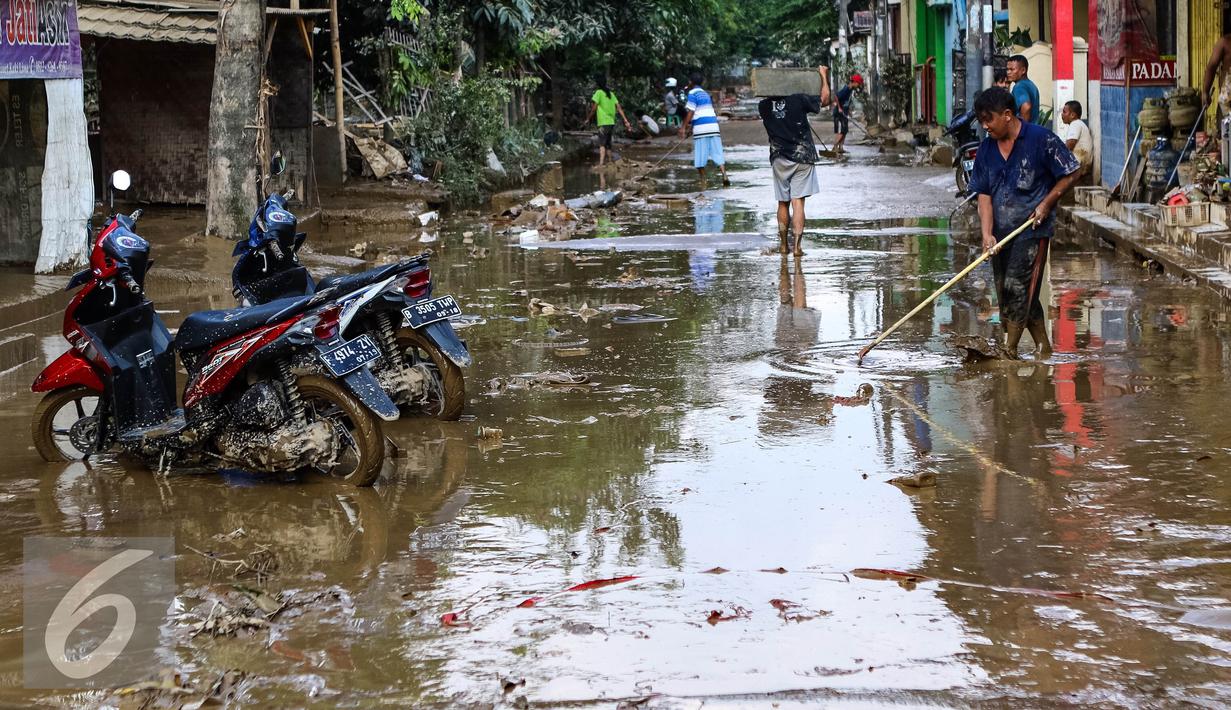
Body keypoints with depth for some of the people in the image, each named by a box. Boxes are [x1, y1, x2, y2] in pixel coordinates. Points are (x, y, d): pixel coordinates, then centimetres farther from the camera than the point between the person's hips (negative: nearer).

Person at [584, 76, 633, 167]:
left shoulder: (599, 93, -5)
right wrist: (626, 121, 9)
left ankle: (600, 164, -32)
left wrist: (588, 118, 6)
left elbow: (594, 108, -8)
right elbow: (619, 108, 11)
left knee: (602, 144, -17)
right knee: (608, 144, 20)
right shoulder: (611, 94, 15)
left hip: (603, 123, -7)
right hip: (611, 122, 7)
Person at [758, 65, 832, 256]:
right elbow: (825, 99, 3)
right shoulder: (799, 100, -9)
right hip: (802, 158, -2)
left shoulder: (764, 106, -1)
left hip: (779, 159, 2)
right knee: (798, 202, -5)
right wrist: (824, 76, 14)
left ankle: (783, 244, 21)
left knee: (783, 203, 15)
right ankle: (797, 245, -12)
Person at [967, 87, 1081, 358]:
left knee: (1017, 288, -13)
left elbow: (1071, 173, -2)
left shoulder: (1041, 139, -8)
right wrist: (987, 234, -8)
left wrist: (1046, 203, -11)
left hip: (1033, 229, -7)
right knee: (1005, 293, 10)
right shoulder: (987, 149, 7)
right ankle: (1044, 349, 22)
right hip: (1002, 233, 7)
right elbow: (984, 195, 5)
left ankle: (1008, 351, -8)